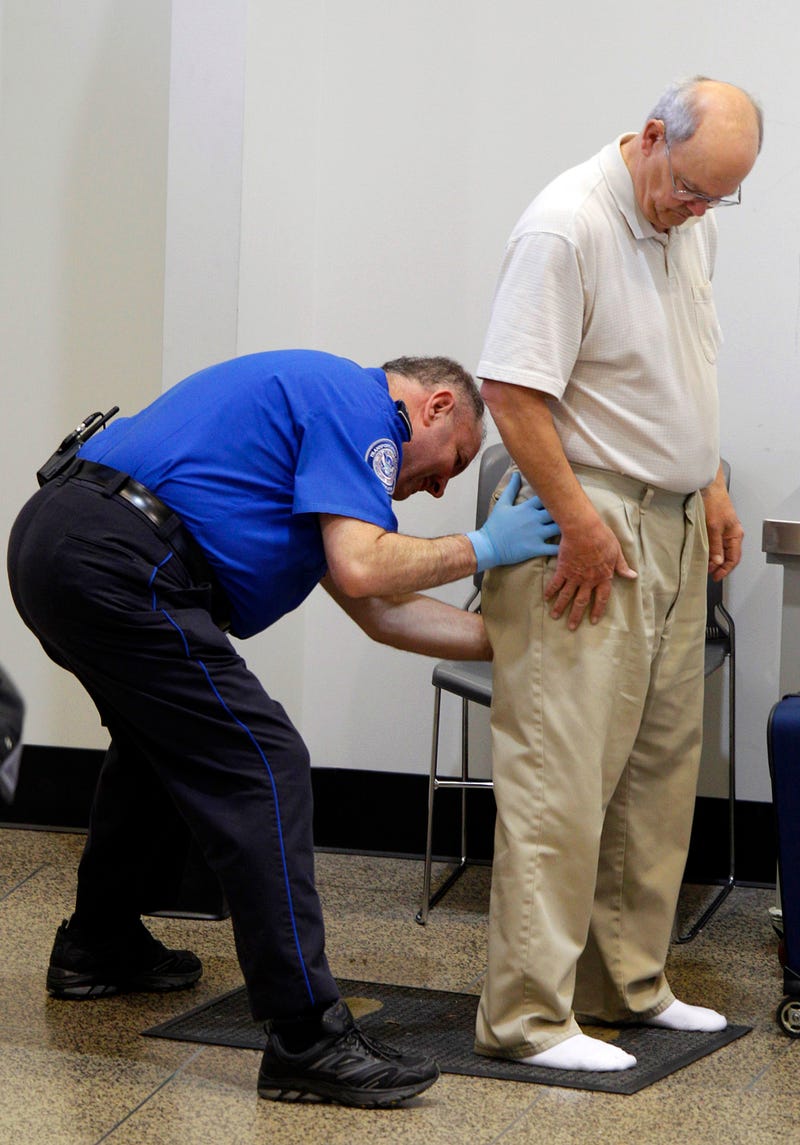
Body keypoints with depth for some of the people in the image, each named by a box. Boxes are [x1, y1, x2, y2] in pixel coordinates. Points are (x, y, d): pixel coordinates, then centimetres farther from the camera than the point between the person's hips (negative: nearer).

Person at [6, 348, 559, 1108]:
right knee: (260, 768, -9)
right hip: (117, 563, -11)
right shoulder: (363, 405, 0)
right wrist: (482, 548, -1)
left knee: (164, 743, 31)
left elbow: (379, 613, 25)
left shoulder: (314, 397, 29)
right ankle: (307, 1039, -10)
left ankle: (98, 947, 44)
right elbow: (361, 571, -15)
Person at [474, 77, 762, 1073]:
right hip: (586, 523, -9)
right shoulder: (566, 227, -18)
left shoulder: (690, 220, 10)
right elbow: (511, 391, -20)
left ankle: (626, 982, 23)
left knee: (660, 765, 12)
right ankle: (528, 1016, -3)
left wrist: (709, 485, 19)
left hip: (672, 527, 9)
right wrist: (582, 525, -19)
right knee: (560, 774, -9)